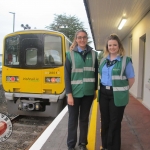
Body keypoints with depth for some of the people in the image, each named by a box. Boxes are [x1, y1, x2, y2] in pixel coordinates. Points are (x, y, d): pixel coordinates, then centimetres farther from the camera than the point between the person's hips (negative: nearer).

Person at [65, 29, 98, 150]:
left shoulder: (93, 54, 4)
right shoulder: (70, 54, -2)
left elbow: (96, 73, 8)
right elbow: (67, 75, -5)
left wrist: (95, 90, 7)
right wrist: (69, 94, -10)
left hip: (88, 93, 2)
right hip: (75, 93, -2)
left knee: (84, 119, 15)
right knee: (73, 119, 9)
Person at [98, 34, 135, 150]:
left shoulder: (125, 60, -8)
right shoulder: (104, 60, 8)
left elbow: (131, 79, -3)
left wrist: (122, 90, 2)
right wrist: (103, 88, 8)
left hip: (117, 96, -5)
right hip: (104, 93, 5)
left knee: (114, 123, 5)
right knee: (104, 121, 13)